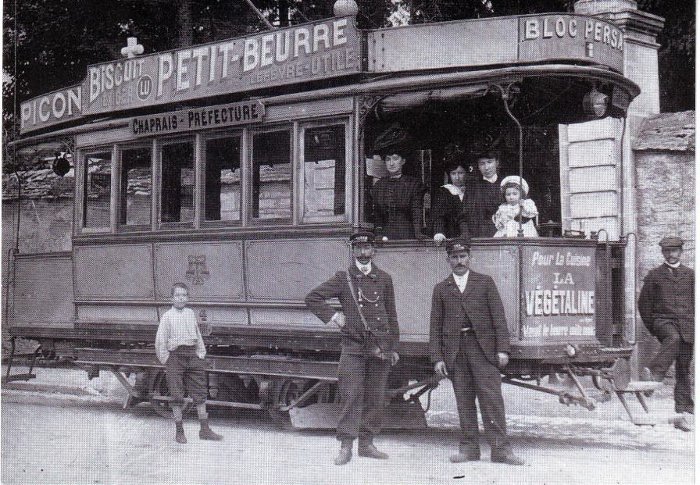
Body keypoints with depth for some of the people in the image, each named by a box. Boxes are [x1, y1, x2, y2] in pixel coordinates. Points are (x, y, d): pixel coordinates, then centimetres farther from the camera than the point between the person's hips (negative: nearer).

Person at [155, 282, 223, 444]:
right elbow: (160, 341, -2)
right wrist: (166, 361, -4)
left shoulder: (190, 313, 11)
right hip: (175, 356, -4)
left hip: (192, 355, 4)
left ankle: (204, 430, 12)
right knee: (177, 396, 1)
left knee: (200, 394, 5)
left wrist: (201, 354, 11)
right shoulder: (167, 316, -2)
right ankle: (179, 431, 11)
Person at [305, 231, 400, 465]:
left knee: (375, 397, 7)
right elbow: (312, 298, 7)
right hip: (353, 346, -2)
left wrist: (394, 348, 10)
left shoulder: (384, 279, 10)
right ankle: (346, 446, -4)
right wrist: (332, 316, -3)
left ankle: (366, 443, 16)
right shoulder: (343, 278, 3)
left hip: (380, 347, 2)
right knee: (351, 396, -7)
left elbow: (391, 316, 13)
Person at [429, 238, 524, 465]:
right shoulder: (441, 289, 13)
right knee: (463, 400, 3)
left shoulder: (485, 282, 10)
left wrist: (502, 348, -5)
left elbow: (498, 317, 4)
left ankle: (500, 448, -6)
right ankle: (469, 448, 9)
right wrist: (437, 358, 2)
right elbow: (435, 326, 10)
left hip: (483, 346, -2)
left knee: (492, 397, -7)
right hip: (455, 350, 2)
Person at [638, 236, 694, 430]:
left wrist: (694, 324, 9)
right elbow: (644, 303, 9)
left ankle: (682, 414, 5)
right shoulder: (654, 275, 7)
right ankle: (655, 374, -50)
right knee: (673, 338, -40)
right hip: (663, 320, -2)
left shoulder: (690, 275, 12)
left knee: (683, 370, 2)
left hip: (687, 324, 2)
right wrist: (652, 328, 5)